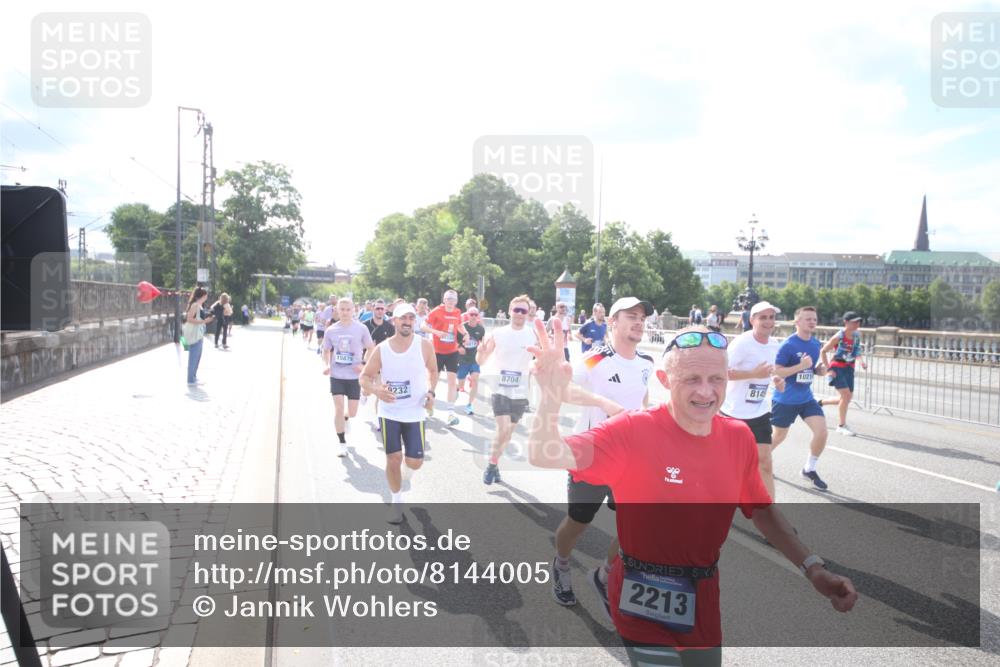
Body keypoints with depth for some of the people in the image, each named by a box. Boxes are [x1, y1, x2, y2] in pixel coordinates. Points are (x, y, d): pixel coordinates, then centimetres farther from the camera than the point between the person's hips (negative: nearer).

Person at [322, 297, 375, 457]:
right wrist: (326, 365, -5)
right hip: (336, 375, 0)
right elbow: (326, 350, 13)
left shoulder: (361, 328, -7)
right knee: (338, 408, -8)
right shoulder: (331, 330, -1)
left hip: (354, 376, 0)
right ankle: (343, 444, 4)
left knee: (352, 413, 7)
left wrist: (364, 365, -14)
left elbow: (371, 349, 0)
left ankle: (344, 418, 46)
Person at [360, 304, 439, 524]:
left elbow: (433, 370, 8)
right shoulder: (381, 349, -9)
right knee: (393, 458, 3)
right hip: (389, 412, 0)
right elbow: (365, 377, -2)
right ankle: (397, 501, 24)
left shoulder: (424, 345, -9)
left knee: (414, 463, -2)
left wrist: (431, 391, -9)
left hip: (414, 412, 0)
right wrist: (376, 390, -23)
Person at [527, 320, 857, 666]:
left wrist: (812, 568, 3)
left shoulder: (739, 437, -6)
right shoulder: (633, 430, -22)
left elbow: (761, 509, 9)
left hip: (704, 599, 6)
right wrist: (551, 395, -47)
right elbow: (546, 455, -31)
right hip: (645, 602, -5)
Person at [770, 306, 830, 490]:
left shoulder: (816, 344, 3)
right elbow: (776, 371, -20)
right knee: (779, 436, 10)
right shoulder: (788, 345, -19)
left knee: (822, 431, -8)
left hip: (806, 398, 5)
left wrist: (821, 369, -5)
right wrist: (800, 366, -30)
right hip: (785, 399, -5)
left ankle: (809, 469, 13)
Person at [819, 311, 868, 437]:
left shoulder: (857, 336, 2)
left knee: (848, 398, 7)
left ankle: (821, 402, 31)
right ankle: (842, 425, -2)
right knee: (846, 395, -15)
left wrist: (861, 361, 1)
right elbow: (823, 351, -9)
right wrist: (828, 369, -14)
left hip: (849, 369, 7)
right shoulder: (838, 337, -15)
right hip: (837, 368, -7)